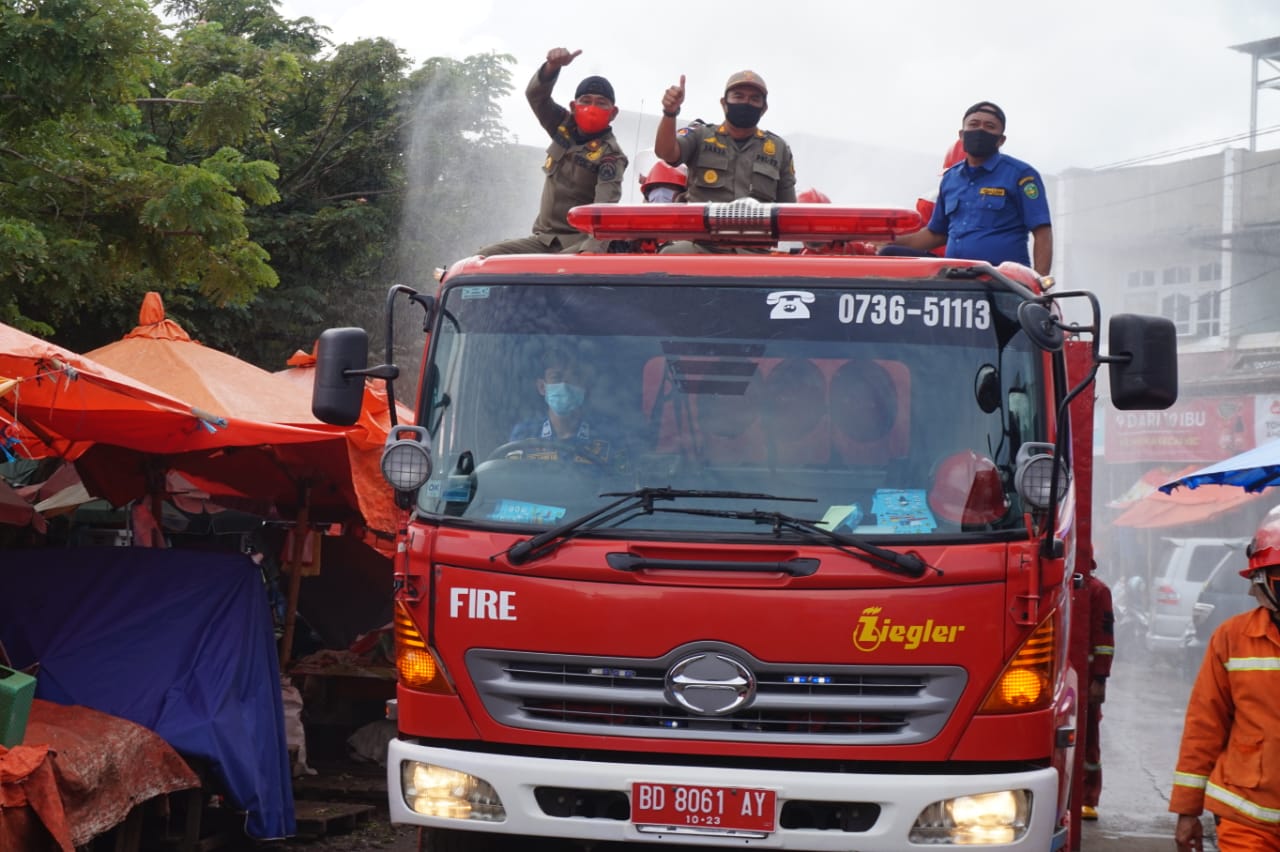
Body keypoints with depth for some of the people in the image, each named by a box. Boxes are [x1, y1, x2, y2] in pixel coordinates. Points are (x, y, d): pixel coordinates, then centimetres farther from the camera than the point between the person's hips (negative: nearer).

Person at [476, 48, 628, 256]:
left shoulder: (610, 155, -9)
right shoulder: (564, 127, 11)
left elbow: (605, 207, -22)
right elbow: (536, 95, 0)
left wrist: (593, 248, -39)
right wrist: (553, 66, -22)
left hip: (581, 242, -7)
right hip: (544, 238, 7)